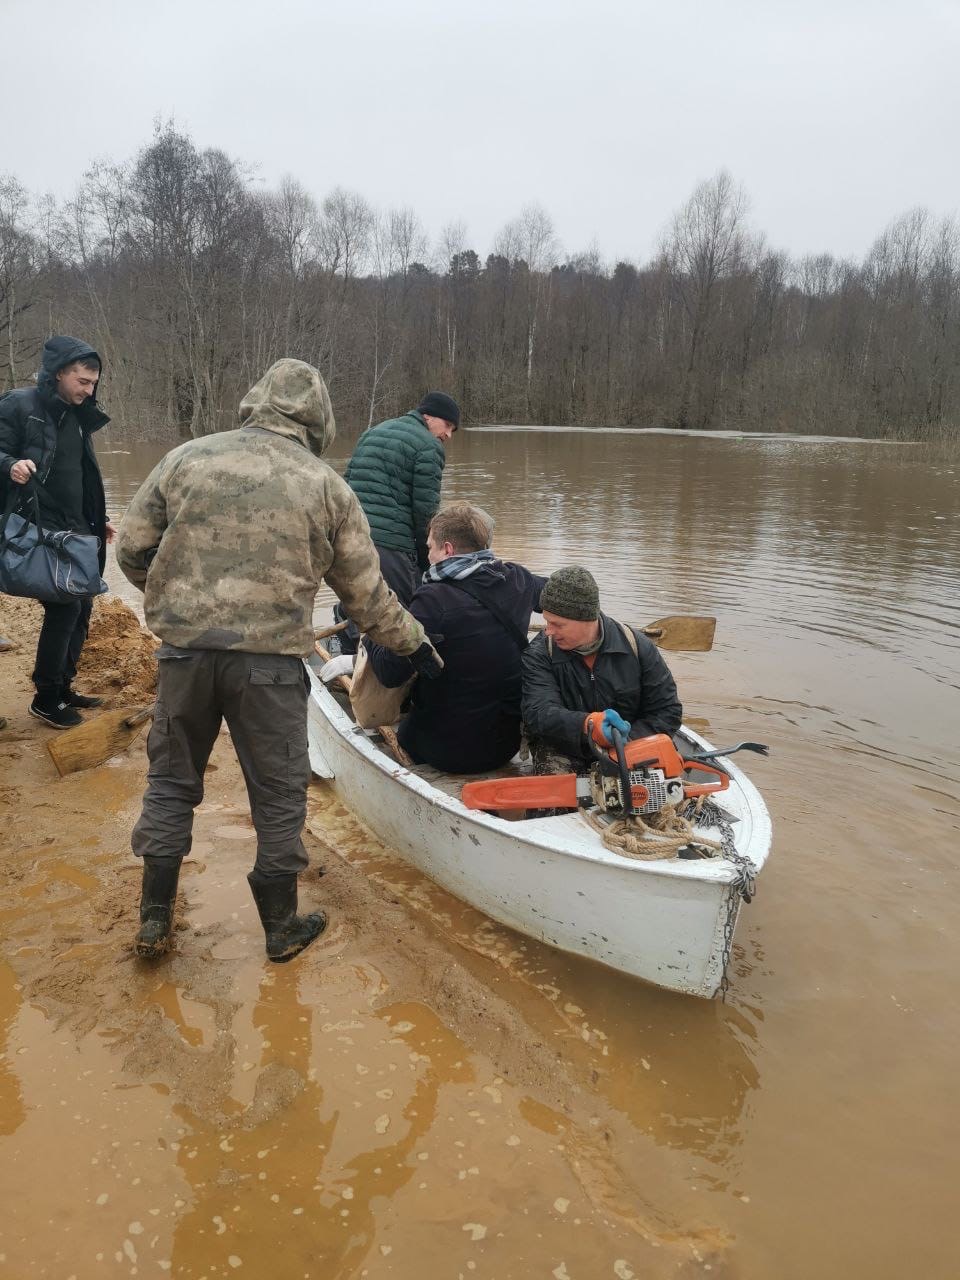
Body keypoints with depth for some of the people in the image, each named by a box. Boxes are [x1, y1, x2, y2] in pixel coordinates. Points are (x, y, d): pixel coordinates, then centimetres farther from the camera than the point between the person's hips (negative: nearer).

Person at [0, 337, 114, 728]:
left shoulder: (78, 416, 14)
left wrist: (99, 520, 21)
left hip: (77, 532, 8)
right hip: (40, 531, -8)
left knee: (81, 607, 11)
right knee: (64, 607, -11)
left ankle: (63, 687, 26)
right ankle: (45, 699, 4)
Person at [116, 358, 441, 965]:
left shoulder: (186, 458, 3)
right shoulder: (327, 486, 0)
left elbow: (132, 549, 7)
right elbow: (366, 592, 5)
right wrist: (414, 642, 20)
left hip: (184, 649, 2)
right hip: (271, 663, -2)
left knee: (172, 779, 19)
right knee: (279, 793, 12)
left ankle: (155, 920, 28)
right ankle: (282, 927, 27)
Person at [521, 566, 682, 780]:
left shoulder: (637, 646, -7)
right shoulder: (539, 655, -11)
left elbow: (668, 712, -4)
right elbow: (539, 714, -25)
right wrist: (588, 724, -45)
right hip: (562, 750, -2)